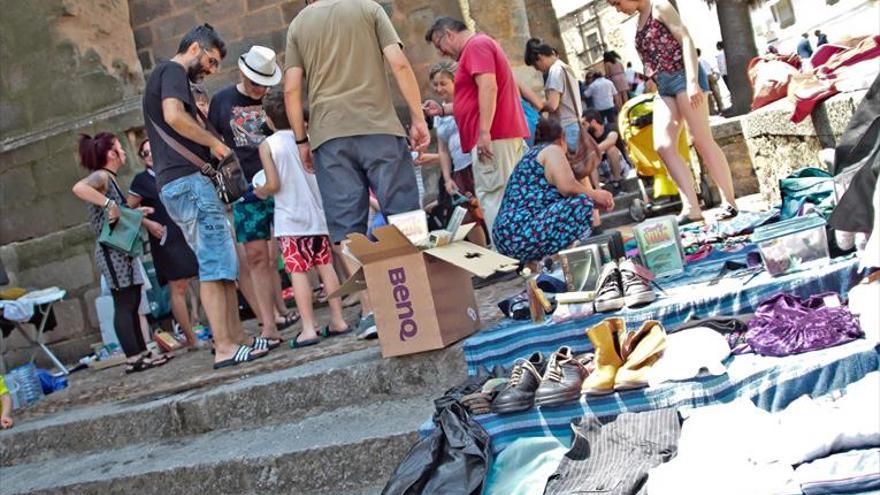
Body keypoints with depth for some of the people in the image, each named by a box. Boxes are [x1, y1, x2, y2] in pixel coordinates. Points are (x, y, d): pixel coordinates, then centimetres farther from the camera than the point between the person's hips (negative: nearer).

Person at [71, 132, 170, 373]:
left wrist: (143, 219, 24)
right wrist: (109, 204, -33)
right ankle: (133, 358, -6)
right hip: (112, 250, -10)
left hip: (122, 249, 10)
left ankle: (141, 353, 17)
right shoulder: (101, 177, -12)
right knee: (124, 303, -8)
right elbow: (79, 188, -34)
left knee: (131, 302, 12)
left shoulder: (109, 179, 17)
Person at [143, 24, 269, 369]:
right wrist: (214, 142, -10)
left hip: (175, 184, 10)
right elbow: (174, 116, -20)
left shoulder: (162, 76, 28)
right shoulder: (172, 72, -3)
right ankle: (224, 347, -14)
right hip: (188, 180, -10)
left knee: (220, 264, 9)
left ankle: (236, 337, 10)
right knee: (216, 264, -13)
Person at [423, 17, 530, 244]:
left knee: (493, 199, -11)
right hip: (505, 134, 10)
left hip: (493, 137, -10)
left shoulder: (476, 45, -6)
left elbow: (488, 87, -20)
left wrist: (484, 132, -25)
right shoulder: (482, 45, 27)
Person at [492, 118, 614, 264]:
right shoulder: (552, 150, 2)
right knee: (583, 203, -12)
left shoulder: (534, 153, 28)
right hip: (521, 232, -10)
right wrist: (594, 195, 2)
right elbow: (567, 187, -15)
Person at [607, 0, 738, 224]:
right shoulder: (640, 20, 20)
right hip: (664, 86, 7)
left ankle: (729, 202, -3)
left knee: (702, 141, -8)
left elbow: (685, 39, -10)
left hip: (682, 77, -7)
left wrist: (692, 81, -21)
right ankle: (691, 208, -11)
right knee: (663, 146, -7)